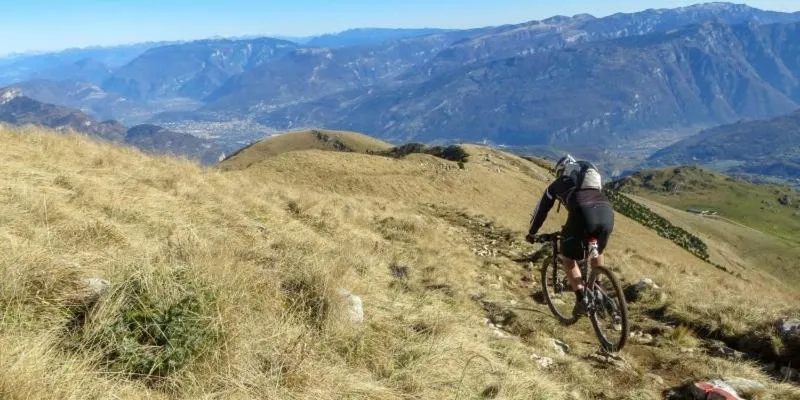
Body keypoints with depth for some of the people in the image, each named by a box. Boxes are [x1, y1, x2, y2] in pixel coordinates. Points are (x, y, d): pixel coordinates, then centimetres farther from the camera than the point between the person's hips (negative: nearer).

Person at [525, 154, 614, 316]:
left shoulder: (557, 184, 30)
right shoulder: (592, 174, 41)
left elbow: (541, 210, 36)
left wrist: (531, 233, 49)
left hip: (582, 213, -4)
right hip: (607, 213, 4)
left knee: (568, 258, 18)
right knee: (597, 251, 36)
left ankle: (582, 299, 4)